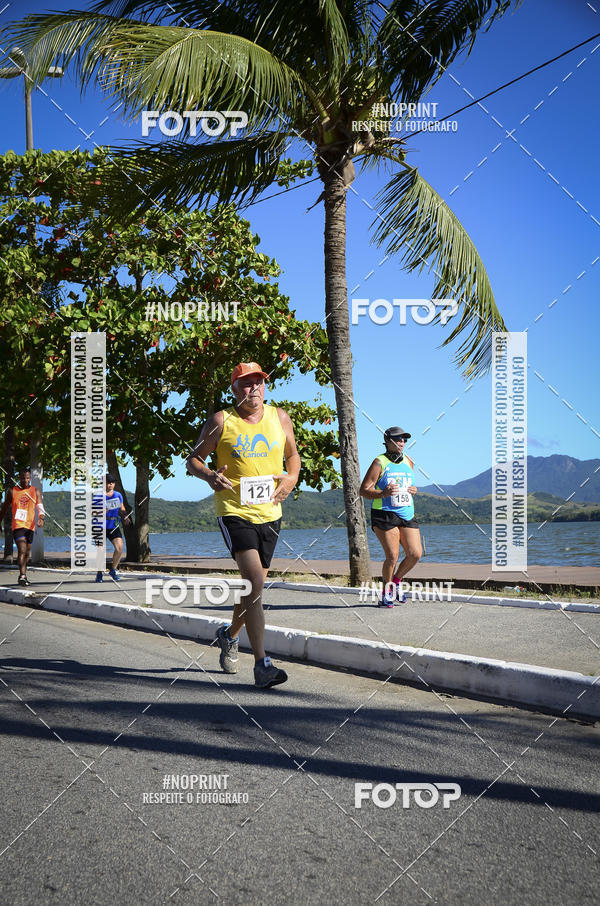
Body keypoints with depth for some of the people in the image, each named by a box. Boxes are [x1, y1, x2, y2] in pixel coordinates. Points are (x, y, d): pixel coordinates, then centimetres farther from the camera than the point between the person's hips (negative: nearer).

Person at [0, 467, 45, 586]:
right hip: (17, 525, -3)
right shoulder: (12, 491, 2)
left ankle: (23, 576, 29)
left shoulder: (35, 491, 5)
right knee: (22, 550, -19)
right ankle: (22, 575, -25)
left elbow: (40, 507, -4)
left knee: (27, 553, 13)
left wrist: (41, 518, -23)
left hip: (30, 525, 3)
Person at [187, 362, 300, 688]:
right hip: (234, 511, -5)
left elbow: (292, 455, 20)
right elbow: (193, 459, 2)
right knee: (255, 582, -20)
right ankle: (262, 664, -17)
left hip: (269, 513, 5)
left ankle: (230, 635, 45)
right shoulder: (221, 421, -4)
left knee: (253, 585, 16)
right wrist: (209, 475, -20)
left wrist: (291, 477, -2)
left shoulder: (280, 418, 7)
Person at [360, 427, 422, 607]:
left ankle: (396, 580, 22)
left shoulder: (409, 462, 14)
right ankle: (387, 591, 13)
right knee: (392, 556, -10)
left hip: (407, 514, 6)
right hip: (385, 515, -5)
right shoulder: (379, 463, -4)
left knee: (415, 554, -4)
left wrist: (413, 491, 5)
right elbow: (363, 490, -6)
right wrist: (383, 493, -23)